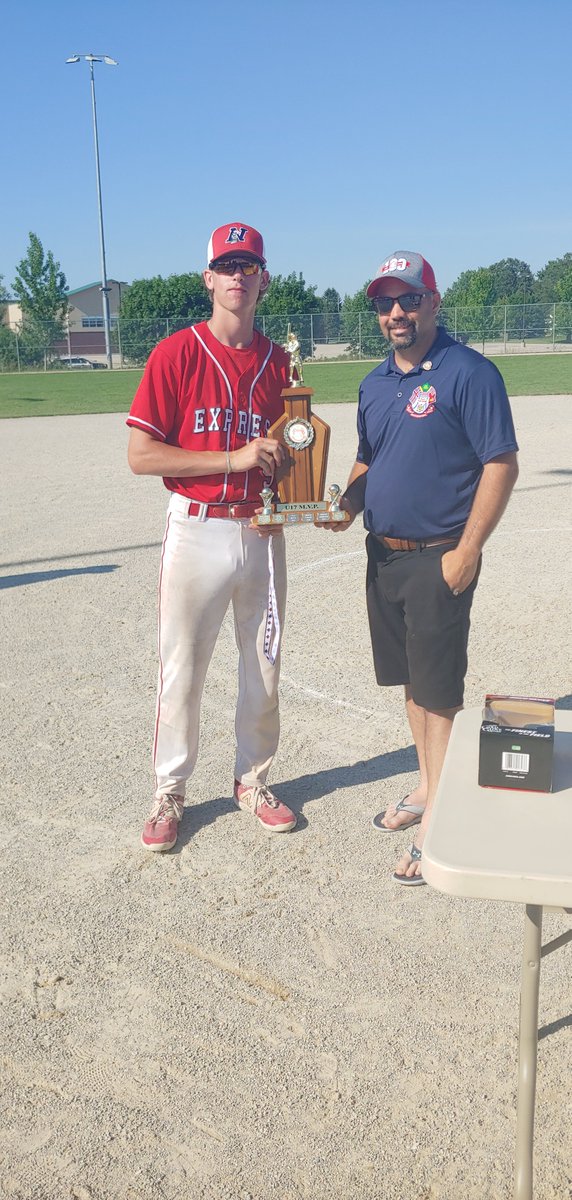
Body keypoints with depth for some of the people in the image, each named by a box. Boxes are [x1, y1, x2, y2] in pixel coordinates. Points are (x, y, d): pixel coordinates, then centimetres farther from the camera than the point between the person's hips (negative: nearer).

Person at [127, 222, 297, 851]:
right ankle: (168, 792, 21)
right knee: (181, 666, 3)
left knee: (264, 665, 12)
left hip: (261, 532, 4)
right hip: (196, 531, -4)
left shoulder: (278, 362, 8)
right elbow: (141, 455, -12)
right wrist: (235, 458, -18)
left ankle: (253, 781, 29)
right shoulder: (176, 353, -6)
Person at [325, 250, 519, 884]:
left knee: (439, 690, -2)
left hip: (439, 558, -7)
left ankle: (438, 822, 8)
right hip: (383, 554, 8)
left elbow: (501, 465, -14)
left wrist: (466, 551, -19)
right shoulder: (375, 383, 12)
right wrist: (347, 505, 1)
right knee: (410, 679, 17)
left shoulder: (469, 373, -12)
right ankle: (427, 787, 33)